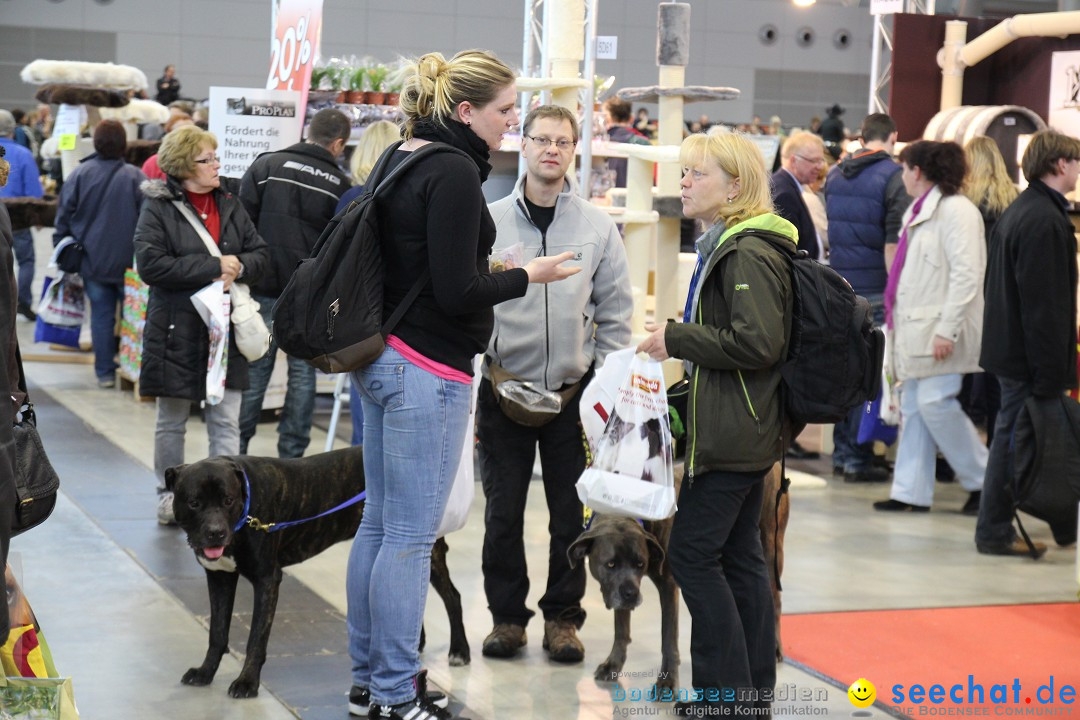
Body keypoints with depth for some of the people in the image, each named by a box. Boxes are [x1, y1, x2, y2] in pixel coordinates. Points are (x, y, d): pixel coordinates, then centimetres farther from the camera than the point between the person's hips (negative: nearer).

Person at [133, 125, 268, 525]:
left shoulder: (229, 205, 9)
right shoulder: (158, 208, -6)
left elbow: (260, 255, 8)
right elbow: (151, 264, -18)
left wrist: (238, 268, -15)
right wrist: (215, 267, -19)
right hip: (177, 331, -3)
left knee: (226, 423, 3)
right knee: (171, 422, 10)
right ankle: (169, 496, 22)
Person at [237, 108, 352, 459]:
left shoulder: (266, 165, -1)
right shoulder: (342, 184, 0)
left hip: (263, 289, 0)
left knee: (254, 371, 7)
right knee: (302, 372, 8)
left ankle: (235, 450, 12)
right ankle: (291, 454, 10)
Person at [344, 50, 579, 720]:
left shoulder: (402, 158, 12)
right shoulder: (455, 173, -16)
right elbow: (457, 292, -19)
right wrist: (526, 276, -5)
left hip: (383, 358, 10)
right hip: (428, 370, -10)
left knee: (380, 525, 13)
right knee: (411, 538, -4)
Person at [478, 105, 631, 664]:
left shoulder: (598, 228, 3)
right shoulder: (490, 221, 0)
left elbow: (614, 314, 7)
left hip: (574, 392, 1)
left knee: (572, 514, 6)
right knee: (503, 512, 5)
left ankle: (563, 617, 18)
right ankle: (507, 614, 18)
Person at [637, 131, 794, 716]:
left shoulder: (749, 254, -16)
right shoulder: (725, 246, 17)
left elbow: (757, 342, -25)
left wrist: (677, 339, -17)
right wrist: (681, 342, 11)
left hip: (733, 434, -11)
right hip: (741, 431, 11)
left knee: (693, 552, -7)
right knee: (739, 553, 13)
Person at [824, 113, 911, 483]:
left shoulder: (835, 175, 10)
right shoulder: (893, 177, -10)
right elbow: (893, 241, -15)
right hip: (874, 290, -6)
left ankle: (841, 453, 18)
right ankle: (858, 459, 0)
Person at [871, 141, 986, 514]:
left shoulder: (955, 210, -12)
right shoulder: (919, 210, 18)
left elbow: (966, 275, -18)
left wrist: (947, 329, -22)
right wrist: (896, 319, 15)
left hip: (937, 328, -10)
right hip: (914, 327, 10)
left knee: (934, 402, -12)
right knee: (913, 406, 8)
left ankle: (983, 480, 2)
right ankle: (911, 492, 11)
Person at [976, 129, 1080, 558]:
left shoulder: (1021, 210, 13)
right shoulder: (1044, 220, -20)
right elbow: (1044, 303, -23)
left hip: (1010, 344, 10)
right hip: (1030, 354, -10)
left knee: (1010, 438, 14)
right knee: (1013, 439, -1)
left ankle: (995, 527, 20)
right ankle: (995, 531, 7)